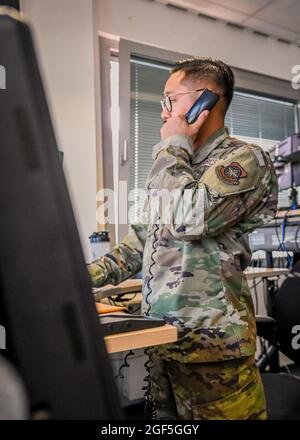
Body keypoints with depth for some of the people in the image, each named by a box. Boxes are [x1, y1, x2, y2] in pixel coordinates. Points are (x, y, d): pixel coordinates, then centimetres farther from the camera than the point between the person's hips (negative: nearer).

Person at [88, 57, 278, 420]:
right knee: (166, 417, 19)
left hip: (211, 343, -7)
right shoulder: (179, 167, 15)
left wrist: (173, 145, -12)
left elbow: (188, 220, -26)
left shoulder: (245, 159, -10)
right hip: (162, 337, 8)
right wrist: (93, 273, 6)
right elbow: (145, 234, 17)